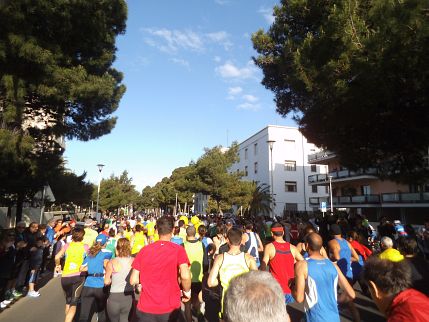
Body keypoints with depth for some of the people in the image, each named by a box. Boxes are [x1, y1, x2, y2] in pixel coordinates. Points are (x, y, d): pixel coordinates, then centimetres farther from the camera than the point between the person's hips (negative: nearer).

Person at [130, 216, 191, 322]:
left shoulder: (144, 250, -3)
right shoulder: (178, 249, -11)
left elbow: (133, 280, -1)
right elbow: (185, 276, -21)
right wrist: (187, 291, -2)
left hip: (145, 309, 2)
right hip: (170, 309, -1)